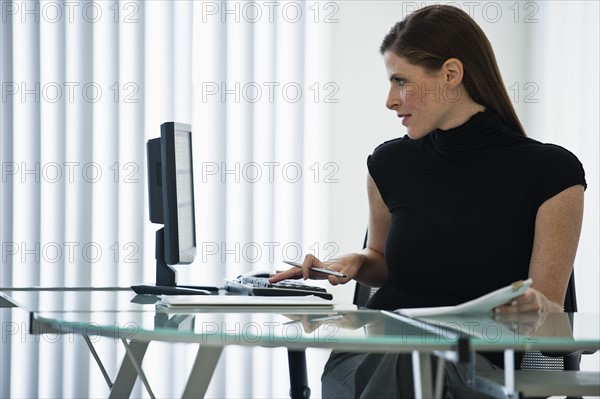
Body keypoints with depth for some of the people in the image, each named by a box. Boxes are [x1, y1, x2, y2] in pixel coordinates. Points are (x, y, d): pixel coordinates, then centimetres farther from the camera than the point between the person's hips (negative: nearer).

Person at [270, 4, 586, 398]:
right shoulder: (391, 164, 8)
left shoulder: (552, 172, -3)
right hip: (377, 350, 3)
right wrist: (355, 263, 4)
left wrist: (534, 303, -26)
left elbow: (551, 308, -2)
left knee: (408, 366, -40)